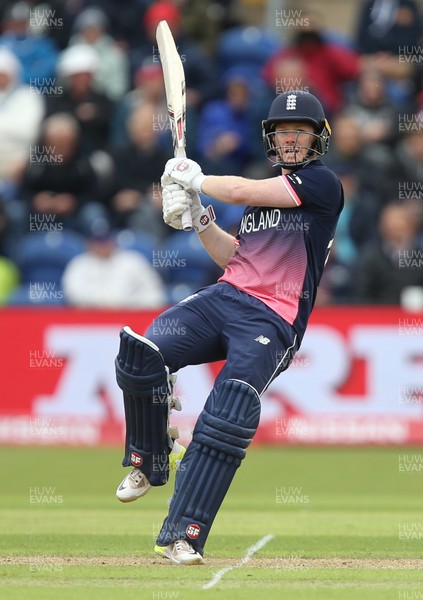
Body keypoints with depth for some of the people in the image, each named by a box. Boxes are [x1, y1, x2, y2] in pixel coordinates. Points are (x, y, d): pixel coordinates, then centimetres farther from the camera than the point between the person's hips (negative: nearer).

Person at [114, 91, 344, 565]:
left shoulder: (321, 183, 0)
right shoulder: (266, 188, 24)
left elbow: (241, 192, -9)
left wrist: (195, 179, 7)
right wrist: (197, 216, 11)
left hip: (274, 321, -6)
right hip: (225, 297, 6)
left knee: (230, 416, -27)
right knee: (142, 354, -22)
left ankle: (182, 537, -26)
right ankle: (147, 464, 0)